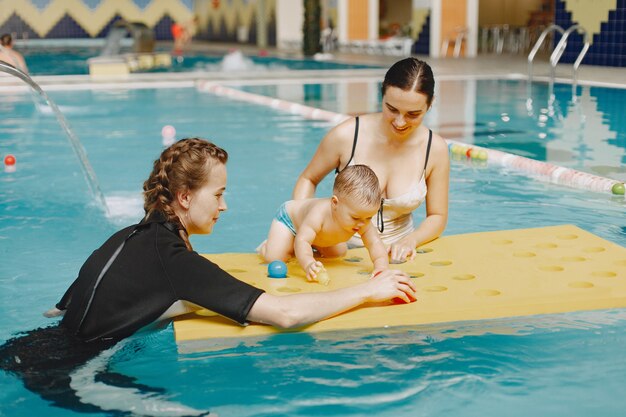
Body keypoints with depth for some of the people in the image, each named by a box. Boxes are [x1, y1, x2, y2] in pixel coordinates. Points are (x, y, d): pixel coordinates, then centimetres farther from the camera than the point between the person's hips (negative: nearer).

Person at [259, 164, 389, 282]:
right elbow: (302, 241, -54)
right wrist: (308, 264, -73)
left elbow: (375, 243, -33)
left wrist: (381, 266, -53)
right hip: (289, 217, -6)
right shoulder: (319, 214, -50)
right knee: (273, 257, -20)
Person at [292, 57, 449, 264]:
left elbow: (437, 217, 5)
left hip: (396, 253, 1)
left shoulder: (435, 149, -5)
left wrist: (410, 241, -15)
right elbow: (308, 179, 6)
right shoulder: (347, 136, -11)